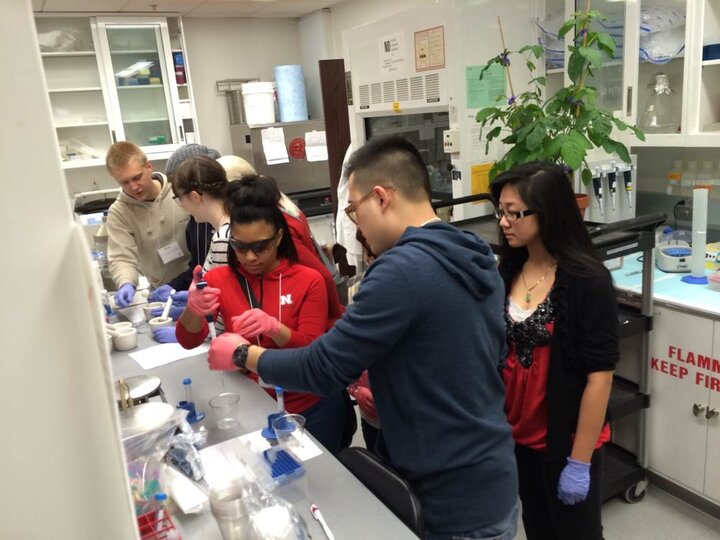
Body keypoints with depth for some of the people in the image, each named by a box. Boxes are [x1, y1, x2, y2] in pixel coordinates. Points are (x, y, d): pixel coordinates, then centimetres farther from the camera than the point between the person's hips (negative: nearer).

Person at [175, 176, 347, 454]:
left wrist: (274, 328, -32)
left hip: (312, 406, -1)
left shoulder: (309, 280, -8)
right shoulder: (219, 279, -2)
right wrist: (194, 310, -33)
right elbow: (188, 341, -11)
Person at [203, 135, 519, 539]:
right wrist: (385, 385, 10)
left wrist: (243, 354, -5)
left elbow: (322, 368, -20)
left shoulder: (402, 269, -25)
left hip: (457, 502, -8)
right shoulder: (476, 258, 3)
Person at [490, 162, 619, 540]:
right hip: (517, 436, 5)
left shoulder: (588, 281, -18)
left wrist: (580, 460, -15)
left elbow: (599, 376, -17)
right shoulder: (507, 271, -2)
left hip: (566, 442, -5)